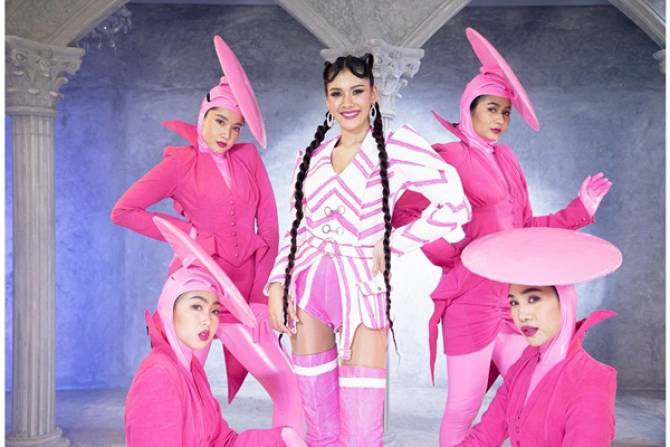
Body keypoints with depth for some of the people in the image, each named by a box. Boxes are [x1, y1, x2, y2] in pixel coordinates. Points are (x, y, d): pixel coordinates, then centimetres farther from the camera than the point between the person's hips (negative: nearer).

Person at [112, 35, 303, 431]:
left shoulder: (248, 157, 7)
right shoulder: (181, 163, -1)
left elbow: (269, 227, 5)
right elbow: (124, 212, -2)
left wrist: (259, 295, 0)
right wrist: (188, 233, -6)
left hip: (243, 294, 3)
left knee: (292, 390, -2)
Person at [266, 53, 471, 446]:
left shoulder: (396, 146, -3)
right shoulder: (311, 155, 11)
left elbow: (455, 205, -9)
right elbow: (296, 228, 13)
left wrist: (393, 245, -8)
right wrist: (277, 284, 2)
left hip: (360, 288, -4)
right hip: (307, 285, 4)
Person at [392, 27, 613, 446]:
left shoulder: (506, 162, 14)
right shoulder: (446, 158, -6)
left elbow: (524, 228, 17)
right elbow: (406, 214, -11)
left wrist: (580, 209, 12)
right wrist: (457, 255, -17)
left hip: (512, 301, 7)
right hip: (470, 302, -7)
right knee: (464, 410, 1)